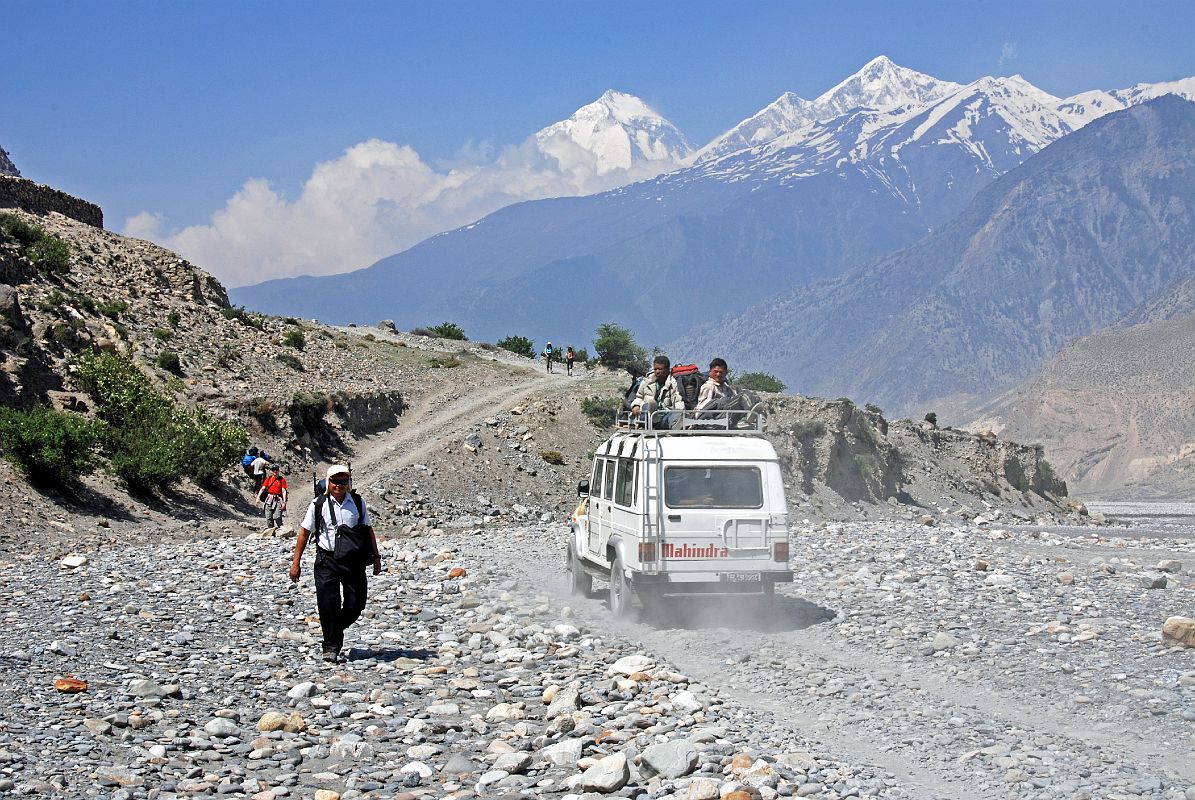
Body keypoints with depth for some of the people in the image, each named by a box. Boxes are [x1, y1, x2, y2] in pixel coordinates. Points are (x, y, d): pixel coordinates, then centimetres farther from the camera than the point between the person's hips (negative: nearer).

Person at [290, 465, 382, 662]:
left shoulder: (358, 502, 6)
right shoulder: (318, 505, -1)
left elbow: (368, 529, 14)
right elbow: (304, 532, 4)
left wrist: (376, 556, 11)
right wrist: (296, 561, 2)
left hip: (353, 560, 2)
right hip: (327, 560, -2)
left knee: (356, 603, 2)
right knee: (328, 604, -7)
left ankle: (337, 629, 30)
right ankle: (331, 646, 4)